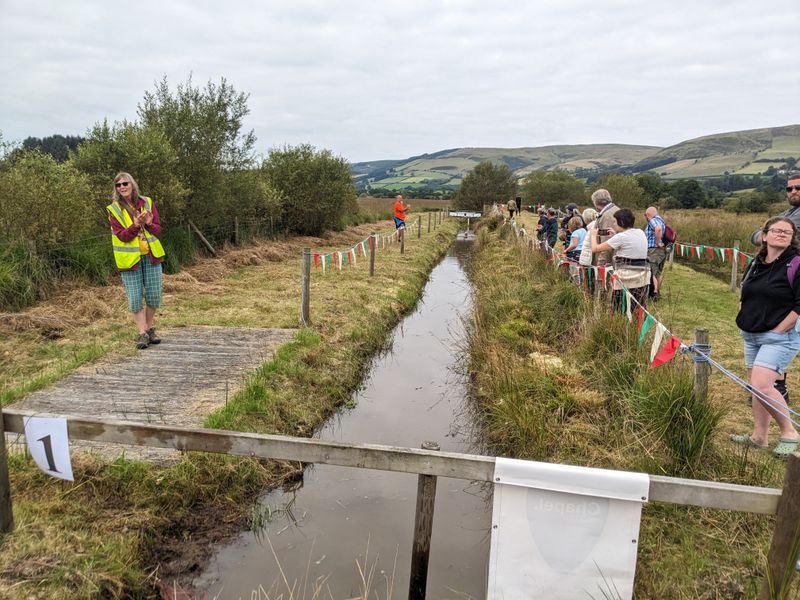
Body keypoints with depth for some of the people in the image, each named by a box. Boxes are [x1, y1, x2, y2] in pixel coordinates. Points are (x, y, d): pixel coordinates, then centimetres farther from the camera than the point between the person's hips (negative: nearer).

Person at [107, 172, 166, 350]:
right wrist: (136, 225, -27)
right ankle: (142, 333, 6)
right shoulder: (114, 209, -3)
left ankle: (150, 328, 23)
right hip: (130, 258, -2)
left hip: (151, 255, 2)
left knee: (153, 295, 6)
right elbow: (121, 236, -11)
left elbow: (158, 230, 2)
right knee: (135, 298, -2)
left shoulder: (147, 203, 3)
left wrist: (149, 224, -19)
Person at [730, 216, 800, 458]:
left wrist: (779, 330, -14)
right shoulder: (755, 264, 10)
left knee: (762, 385, -17)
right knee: (756, 387, 12)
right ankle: (759, 436, 23)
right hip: (751, 336, 7)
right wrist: (745, 321, 11)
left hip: (780, 337, -7)